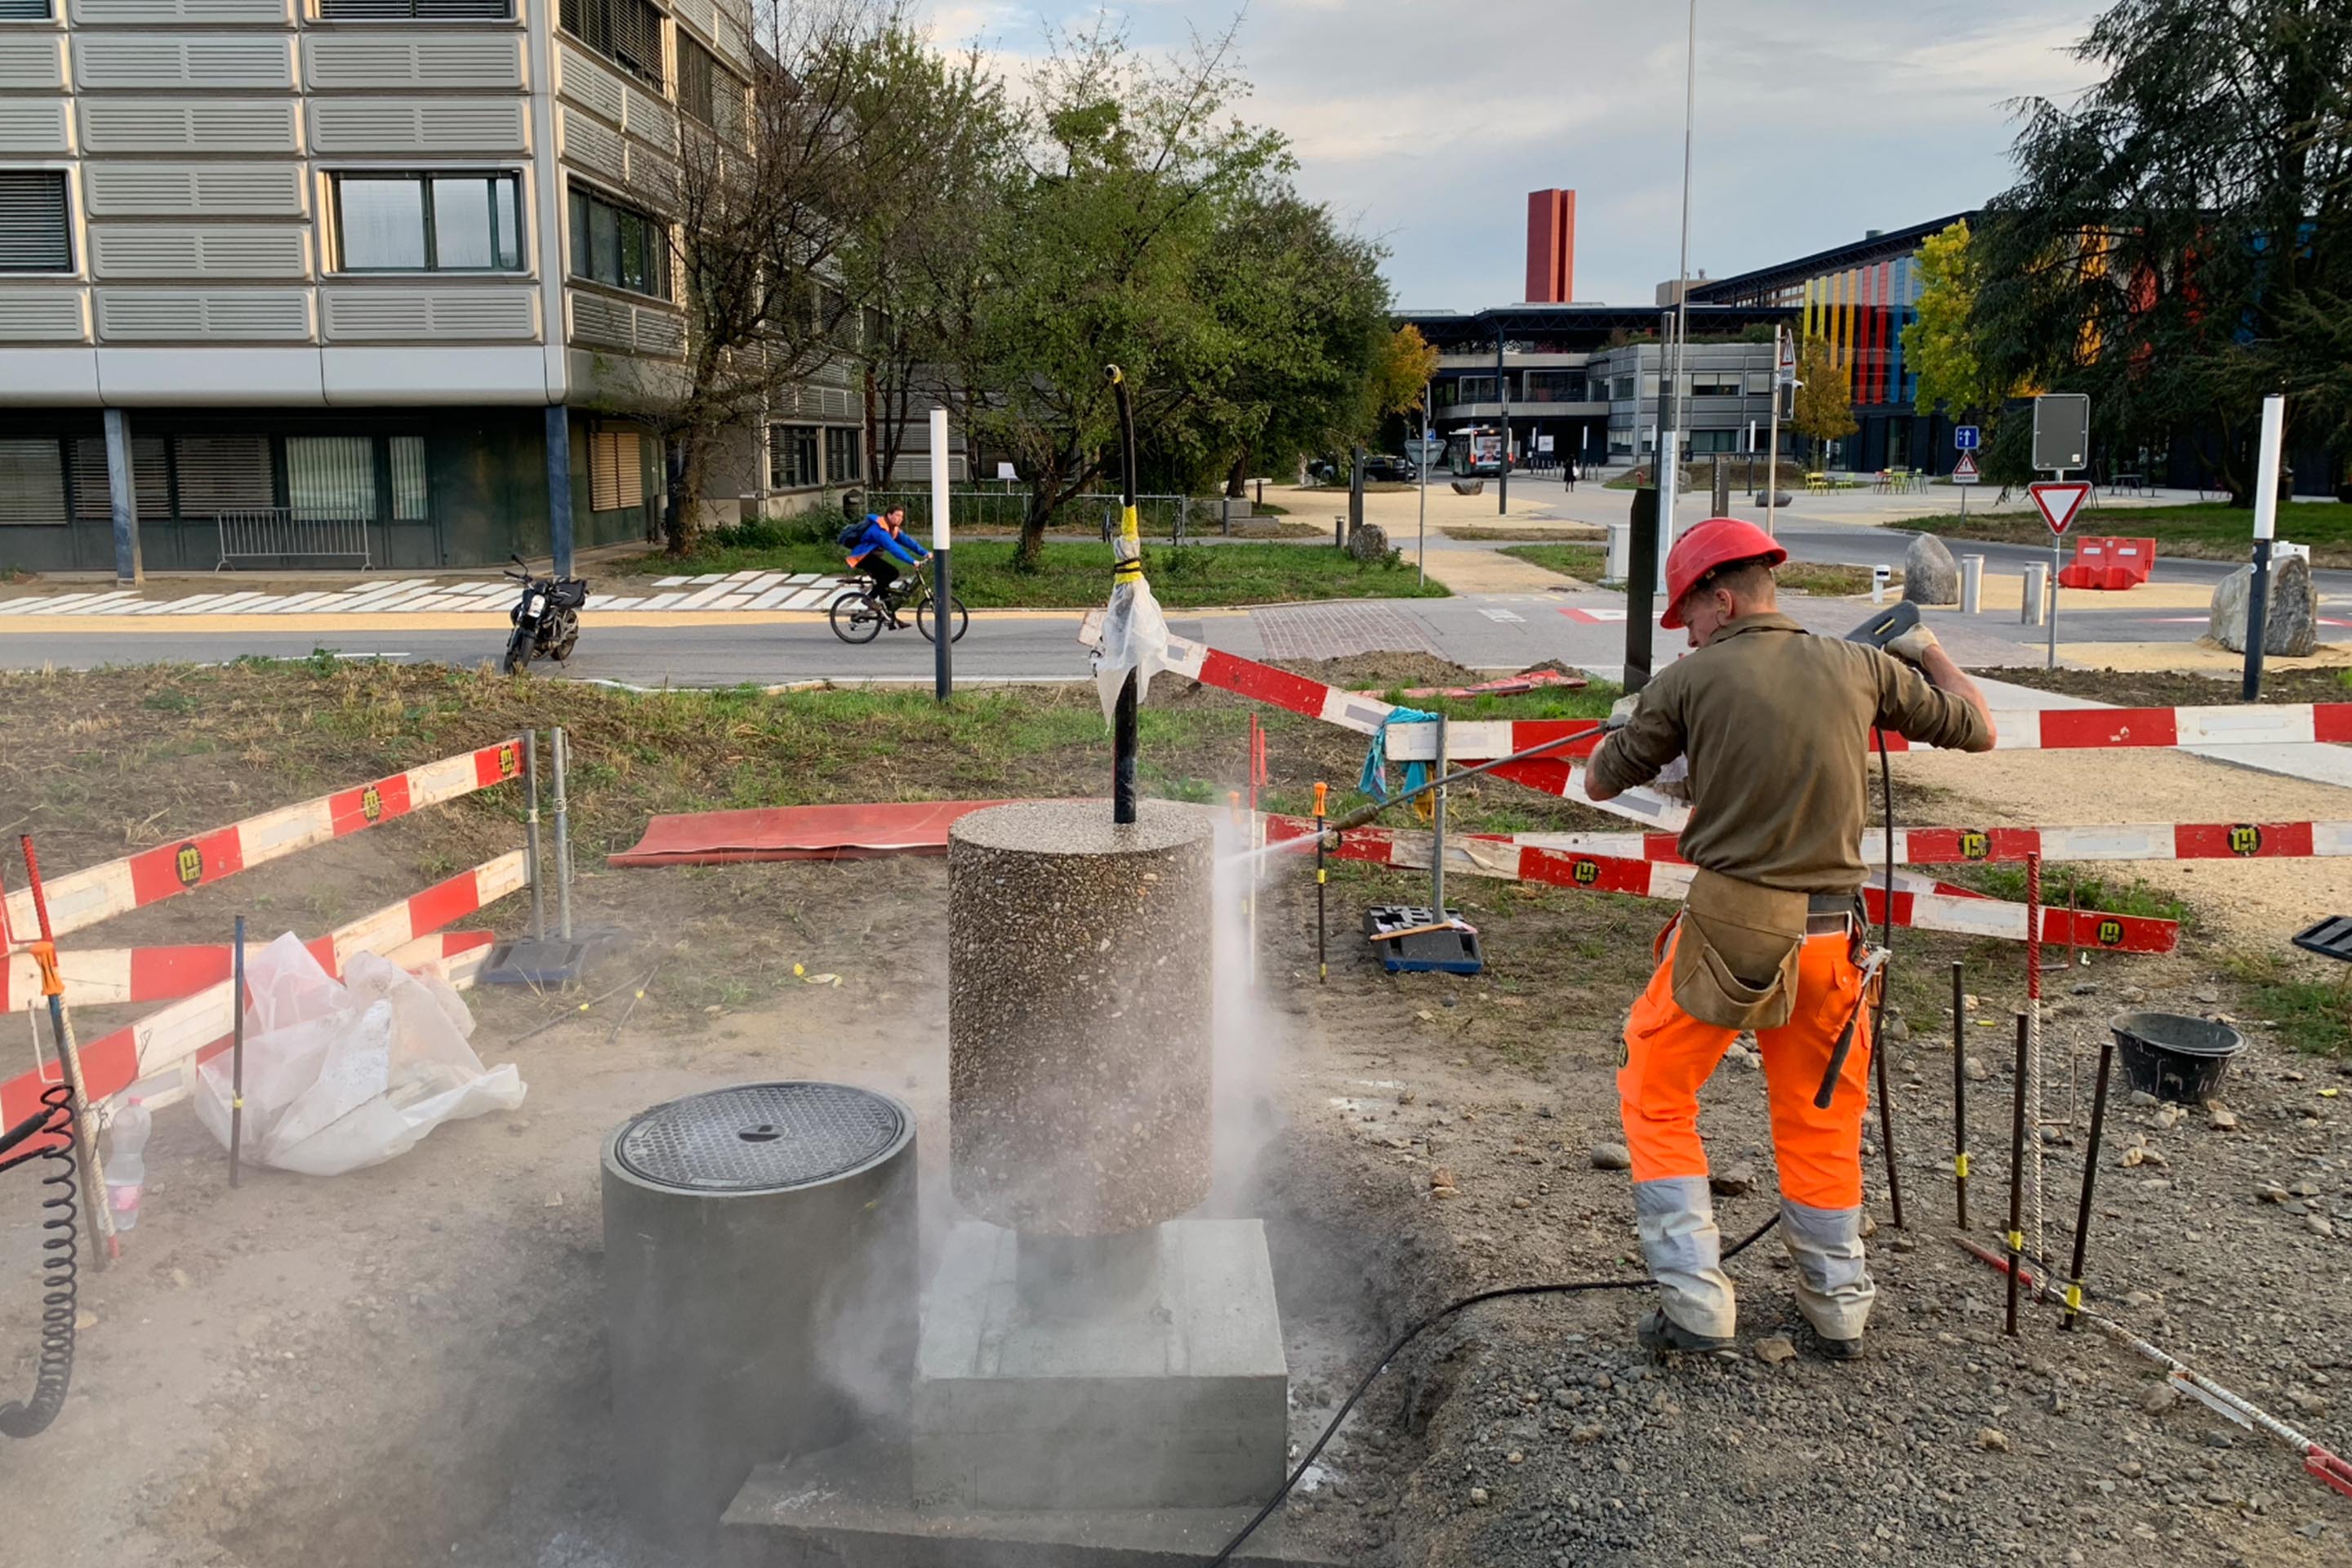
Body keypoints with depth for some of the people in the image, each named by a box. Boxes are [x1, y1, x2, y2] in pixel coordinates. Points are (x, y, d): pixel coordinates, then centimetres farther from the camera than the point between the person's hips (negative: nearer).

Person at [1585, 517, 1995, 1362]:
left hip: (1727, 929, -4)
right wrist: (1926, 651, 31)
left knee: (1656, 1100, 14)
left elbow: (1603, 782, 3)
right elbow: (1978, 728, 15)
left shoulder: (1691, 680, -7)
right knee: (1821, 1121, 21)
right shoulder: (1863, 667, 2)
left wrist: (1624, 722, 23)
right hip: (1830, 934, 4)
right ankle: (1837, 1308, 32)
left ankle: (1695, 1303, 10)